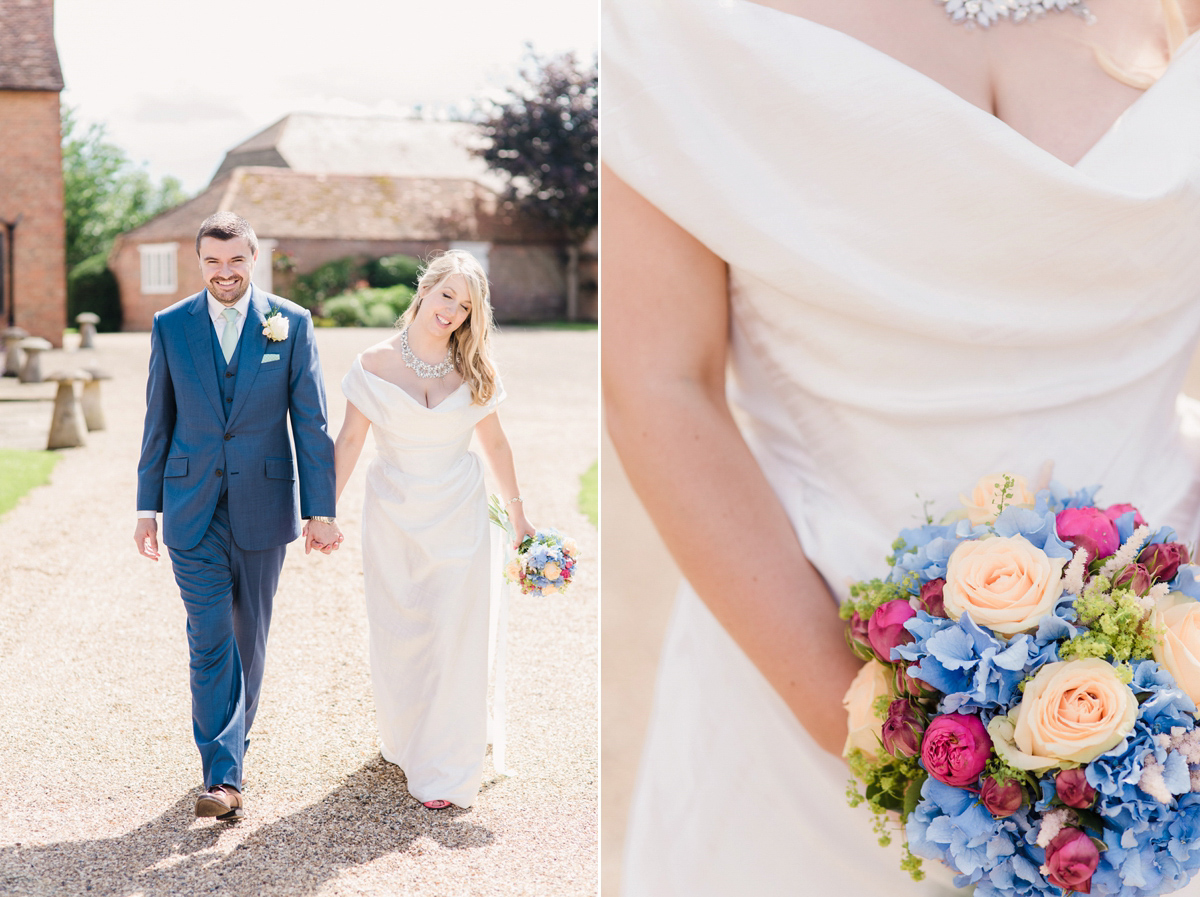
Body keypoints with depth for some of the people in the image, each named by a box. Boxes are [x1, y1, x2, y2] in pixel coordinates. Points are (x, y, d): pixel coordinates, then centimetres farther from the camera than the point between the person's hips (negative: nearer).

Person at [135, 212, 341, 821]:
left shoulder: (291, 324, -2)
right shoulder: (171, 326, 2)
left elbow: (311, 423, -2)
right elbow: (158, 422, 8)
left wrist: (321, 510, -5)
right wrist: (148, 507, 7)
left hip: (263, 506, 0)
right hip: (192, 509, 0)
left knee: (249, 639, 11)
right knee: (210, 641, -7)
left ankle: (232, 745, 30)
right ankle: (222, 776, -6)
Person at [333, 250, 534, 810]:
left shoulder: (474, 372, 0)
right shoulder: (375, 364, -4)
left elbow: (494, 443, 9)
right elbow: (350, 439, -1)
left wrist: (517, 513, 11)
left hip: (458, 517, 0)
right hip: (392, 516, 0)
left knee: (453, 637, -3)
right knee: (396, 637, 10)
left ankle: (444, 769, 5)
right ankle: (403, 739, 33)